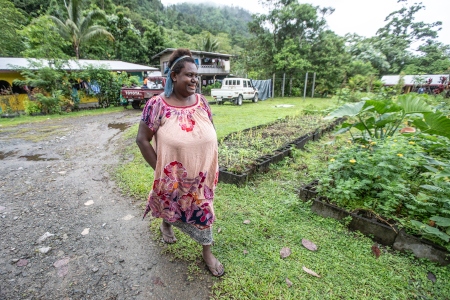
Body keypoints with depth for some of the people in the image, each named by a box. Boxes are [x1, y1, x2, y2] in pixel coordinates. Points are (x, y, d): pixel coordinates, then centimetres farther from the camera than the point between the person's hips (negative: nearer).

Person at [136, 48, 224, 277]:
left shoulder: (201, 102, -4)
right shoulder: (157, 105, -16)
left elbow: (211, 133, 6)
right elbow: (142, 140, -11)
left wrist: (211, 164, 3)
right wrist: (160, 170, -11)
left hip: (202, 174, 3)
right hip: (174, 176, -3)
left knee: (203, 208, 17)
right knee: (172, 207, 23)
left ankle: (207, 252, 39)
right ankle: (165, 225, 60)